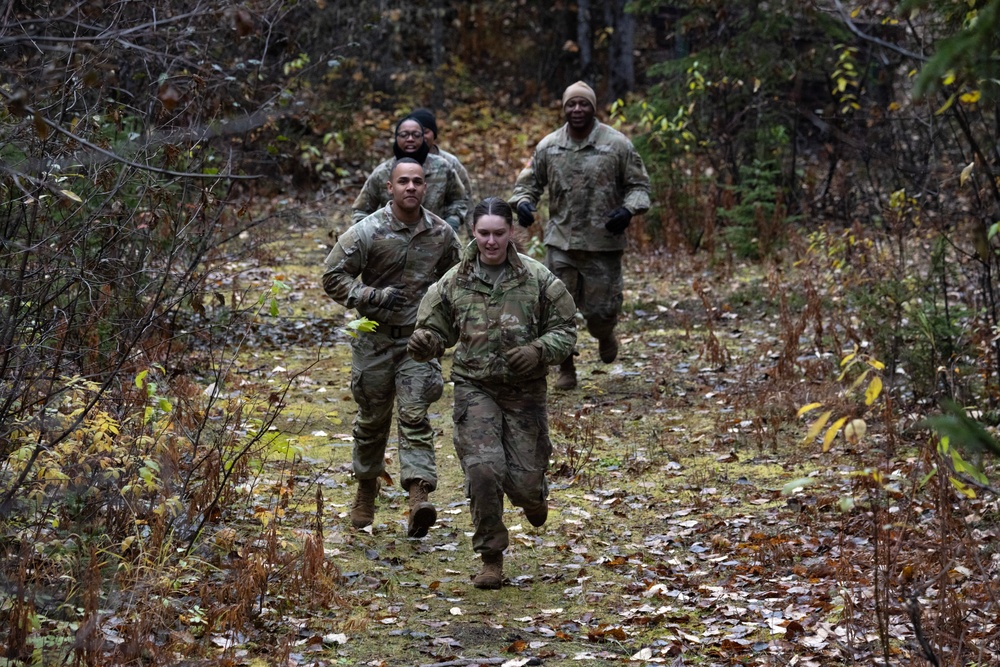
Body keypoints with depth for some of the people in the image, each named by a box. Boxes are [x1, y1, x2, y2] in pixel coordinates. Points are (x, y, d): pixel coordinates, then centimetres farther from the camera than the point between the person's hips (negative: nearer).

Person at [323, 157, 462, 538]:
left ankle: (419, 496, -21)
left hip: (419, 338, 1)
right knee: (372, 417, 12)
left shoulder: (441, 234, 1)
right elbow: (333, 276, -6)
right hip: (375, 338, -1)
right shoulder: (367, 232, -9)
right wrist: (375, 297, -17)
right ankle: (366, 489, 31)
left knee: (415, 416, -11)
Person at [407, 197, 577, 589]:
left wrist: (539, 351, -18)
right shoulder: (455, 281, 1)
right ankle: (491, 559, 1)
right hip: (475, 388, 0)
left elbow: (565, 330, 1)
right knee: (483, 470, -16)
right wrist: (423, 343, -15)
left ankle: (533, 496, 42)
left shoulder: (537, 279, -3)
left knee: (524, 480, 0)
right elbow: (436, 330, 9)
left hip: (525, 390, 0)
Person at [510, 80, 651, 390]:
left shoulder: (617, 144, -2)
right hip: (560, 241, 2)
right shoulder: (548, 146, 5)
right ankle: (566, 370, 16)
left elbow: (639, 185, 3)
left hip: (603, 244, -2)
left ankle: (605, 335, 38)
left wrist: (629, 209, -16)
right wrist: (522, 202, -6)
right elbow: (529, 181, 15)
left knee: (600, 309, 1)